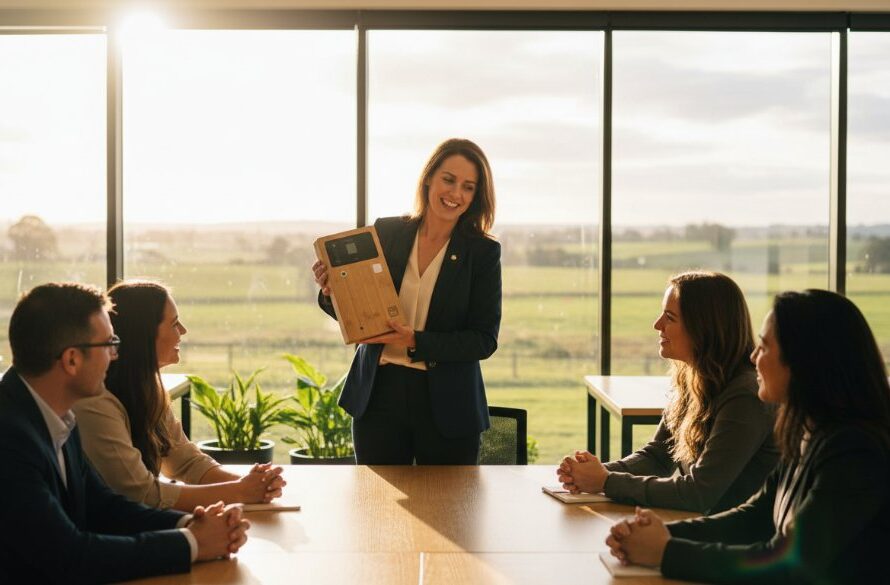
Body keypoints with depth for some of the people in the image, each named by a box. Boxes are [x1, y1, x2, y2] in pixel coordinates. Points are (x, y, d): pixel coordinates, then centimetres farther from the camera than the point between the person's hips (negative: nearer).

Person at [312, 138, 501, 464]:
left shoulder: (483, 252, -4)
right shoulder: (386, 232, 2)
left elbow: (485, 339, -8)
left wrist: (416, 342, -19)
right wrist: (332, 293, -13)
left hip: (447, 406, -2)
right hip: (379, 396, 2)